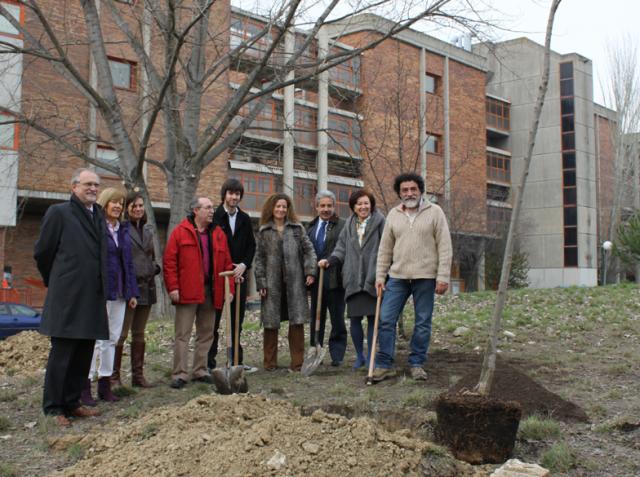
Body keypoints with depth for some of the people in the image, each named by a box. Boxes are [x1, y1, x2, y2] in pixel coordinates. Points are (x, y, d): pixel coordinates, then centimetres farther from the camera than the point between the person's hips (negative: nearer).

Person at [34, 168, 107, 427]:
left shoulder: (99, 216, 14)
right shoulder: (59, 212, -4)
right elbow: (42, 252, 0)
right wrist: (55, 282, 9)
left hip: (93, 299, 6)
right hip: (67, 298, -6)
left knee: (83, 355, 11)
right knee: (61, 354, 0)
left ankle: (72, 402, 23)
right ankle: (53, 408, 10)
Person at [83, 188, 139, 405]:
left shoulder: (123, 230, 13)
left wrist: (132, 292, 10)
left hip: (119, 293, 7)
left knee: (112, 338, 9)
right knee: (95, 337, -5)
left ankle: (105, 384, 17)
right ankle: (85, 387, 3)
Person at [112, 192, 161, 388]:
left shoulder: (148, 229, 15)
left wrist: (154, 268, 7)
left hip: (146, 287, 7)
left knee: (139, 333, 13)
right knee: (121, 333, -5)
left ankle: (138, 375, 20)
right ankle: (114, 376, 3)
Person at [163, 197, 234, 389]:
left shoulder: (218, 234, 12)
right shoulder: (180, 232, -1)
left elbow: (227, 264, 12)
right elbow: (169, 261, -5)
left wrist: (229, 288, 5)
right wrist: (173, 287, -12)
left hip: (211, 292, 5)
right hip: (187, 293, -5)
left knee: (206, 334, 11)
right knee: (182, 335, -2)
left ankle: (200, 371, 22)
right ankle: (180, 374, 3)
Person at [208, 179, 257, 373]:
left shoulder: (245, 219, 10)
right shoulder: (214, 217, -5)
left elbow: (251, 245, 10)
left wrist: (243, 265, -6)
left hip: (239, 275, 5)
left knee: (237, 321, 10)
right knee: (213, 321, 1)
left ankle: (236, 361, 19)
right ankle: (209, 363, 7)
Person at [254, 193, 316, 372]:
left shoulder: (297, 228, 10)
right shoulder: (264, 231, 9)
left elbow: (308, 250, 7)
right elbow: (259, 258, 6)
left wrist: (310, 271, -6)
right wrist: (261, 283, -1)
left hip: (294, 282, 0)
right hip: (272, 282, 0)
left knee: (297, 321, 0)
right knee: (271, 323, 4)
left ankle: (297, 362, 8)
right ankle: (270, 362, 15)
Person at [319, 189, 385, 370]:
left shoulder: (380, 221, -2)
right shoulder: (349, 225, 13)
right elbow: (341, 248, 13)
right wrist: (330, 261, -4)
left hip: (373, 278, -4)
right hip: (353, 279, 4)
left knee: (372, 318, 3)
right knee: (354, 319, 7)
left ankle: (370, 357, 17)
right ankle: (359, 356, 23)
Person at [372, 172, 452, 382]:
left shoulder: (434, 212, -1)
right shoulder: (393, 214, 9)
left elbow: (444, 246, -5)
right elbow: (385, 248, 11)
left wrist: (443, 277, -11)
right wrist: (380, 275, 6)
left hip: (425, 277, -3)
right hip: (397, 276, 3)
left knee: (423, 323, 5)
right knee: (386, 319, -1)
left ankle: (417, 364, 18)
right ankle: (385, 365, 8)